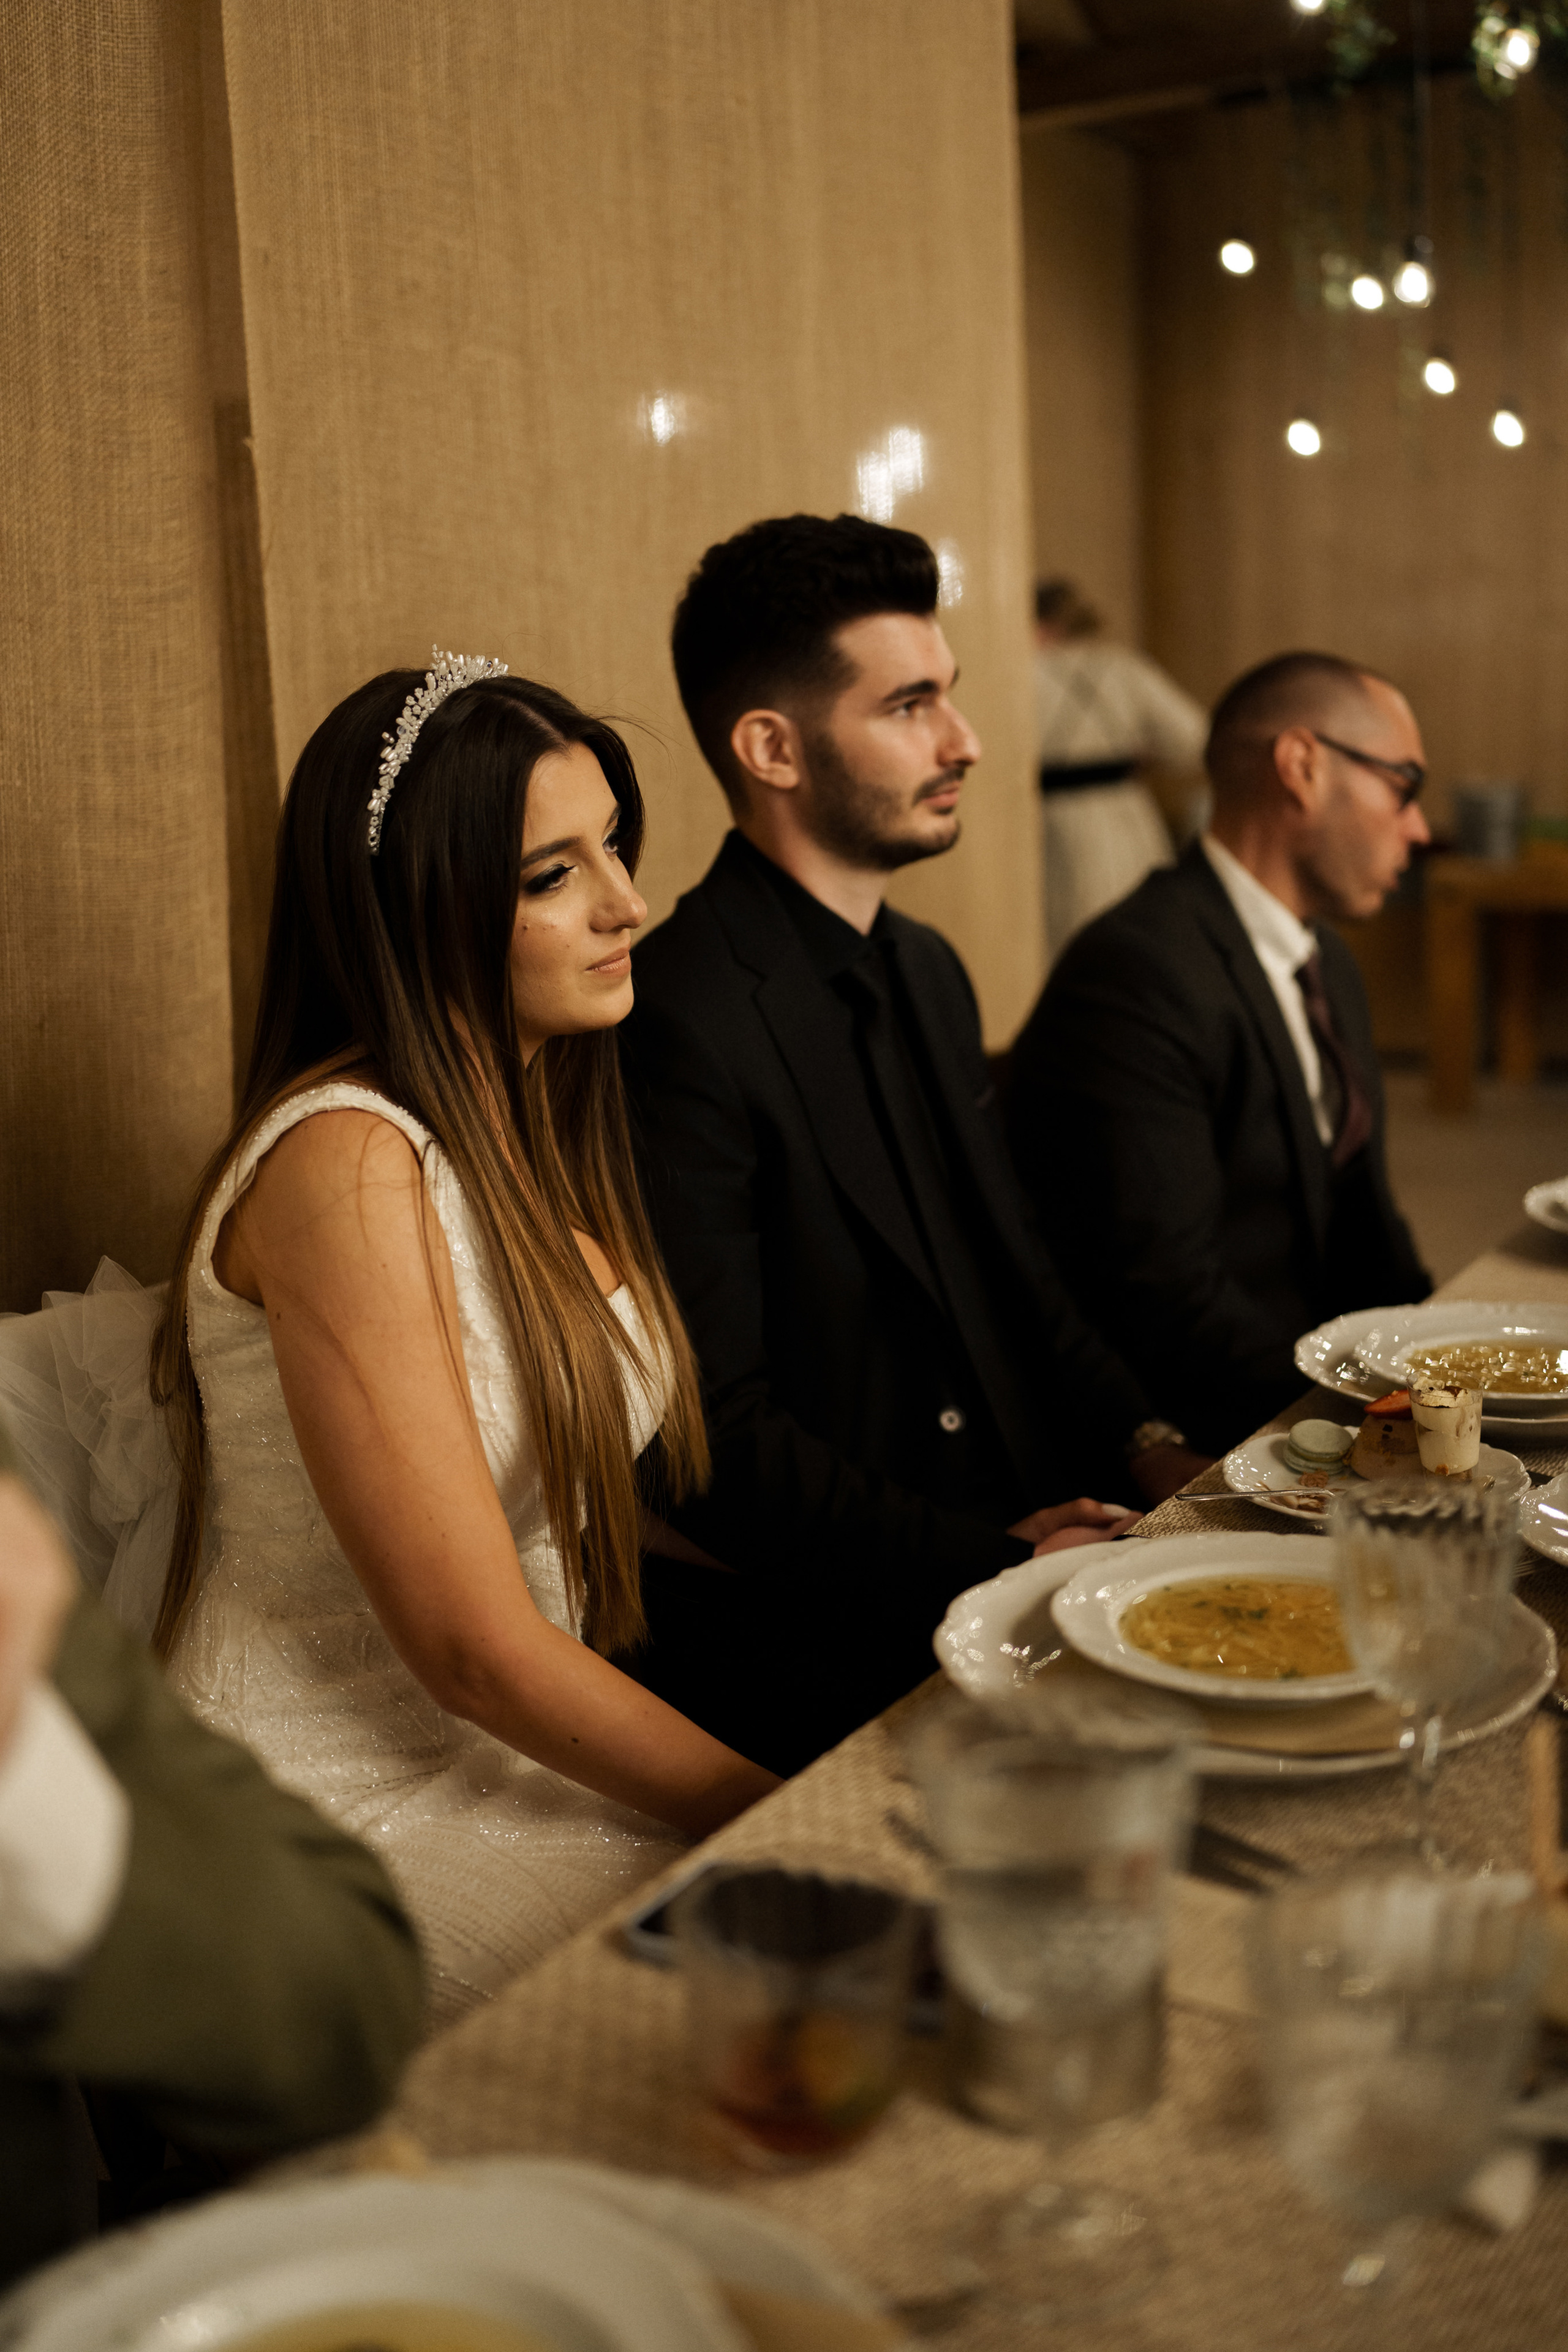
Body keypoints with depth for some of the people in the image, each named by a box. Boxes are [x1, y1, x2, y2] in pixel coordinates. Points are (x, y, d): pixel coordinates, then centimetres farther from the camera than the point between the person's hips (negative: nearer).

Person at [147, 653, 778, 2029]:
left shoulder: (535, 1135, 6)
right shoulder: (350, 1165, -22)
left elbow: (576, 1528, 7)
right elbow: (476, 1645, -22)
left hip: (523, 1748, 8)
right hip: (351, 1819, -7)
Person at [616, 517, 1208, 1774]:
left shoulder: (929, 975, 13)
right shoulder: (679, 1028, -18)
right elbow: (716, 1440, -18)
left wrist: (1147, 1443, 2)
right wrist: (990, 1563, -19)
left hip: (1020, 1543, 9)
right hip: (814, 1652, -8)